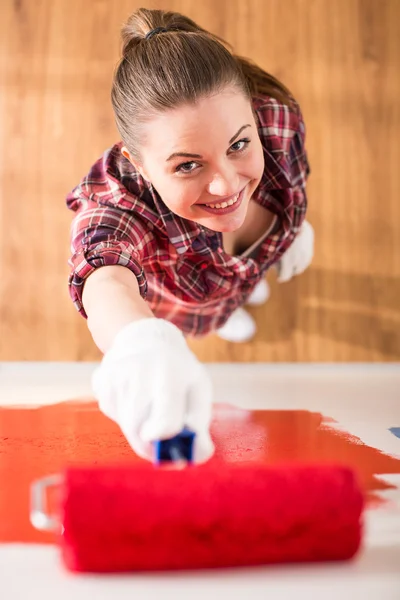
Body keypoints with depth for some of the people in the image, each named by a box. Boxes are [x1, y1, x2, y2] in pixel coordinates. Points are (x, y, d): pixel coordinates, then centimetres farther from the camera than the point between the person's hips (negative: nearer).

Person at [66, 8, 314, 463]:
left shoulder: (277, 118, -38)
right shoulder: (114, 202, -50)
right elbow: (106, 280, -72)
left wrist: (297, 225, 4)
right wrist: (144, 344, -95)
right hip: (166, 311, -2)